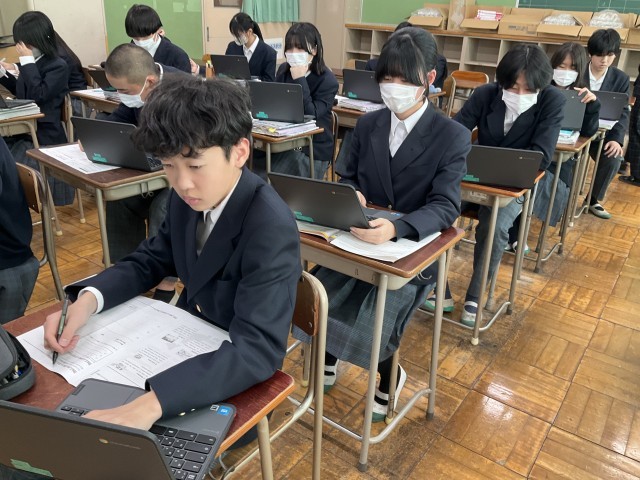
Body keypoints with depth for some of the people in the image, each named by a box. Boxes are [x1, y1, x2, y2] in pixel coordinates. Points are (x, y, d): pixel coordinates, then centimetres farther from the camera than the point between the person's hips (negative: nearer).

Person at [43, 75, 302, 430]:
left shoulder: (271, 229, -31)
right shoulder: (189, 197, -8)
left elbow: (258, 348, -39)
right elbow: (153, 259, 5)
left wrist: (151, 403, -51)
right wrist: (88, 300, -13)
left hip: (239, 378, -6)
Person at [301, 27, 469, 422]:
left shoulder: (453, 137, -11)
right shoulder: (368, 125, 4)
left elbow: (446, 206, -21)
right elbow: (348, 177, 12)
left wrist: (394, 228, -40)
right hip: (359, 239, 4)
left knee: (373, 324, -23)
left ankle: (390, 375, 13)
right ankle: (328, 354, 17)